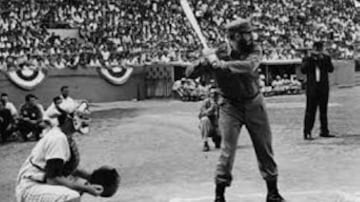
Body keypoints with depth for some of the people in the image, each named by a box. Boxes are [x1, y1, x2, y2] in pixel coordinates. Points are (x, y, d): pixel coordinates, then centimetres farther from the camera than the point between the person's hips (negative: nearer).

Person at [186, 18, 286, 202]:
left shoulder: (253, 51, -11)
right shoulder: (218, 54, -14)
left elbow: (249, 66, -34)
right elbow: (190, 73, -16)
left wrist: (222, 65, -40)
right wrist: (206, 62, -35)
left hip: (254, 104, 2)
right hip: (230, 107, -2)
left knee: (265, 148, 9)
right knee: (227, 150, -9)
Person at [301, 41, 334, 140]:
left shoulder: (326, 58, 7)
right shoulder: (307, 58, 3)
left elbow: (331, 69, -7)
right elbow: (303, 70, -11)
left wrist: (323, 59, -16)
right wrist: (309, 58, -15)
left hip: (324, 88, 3)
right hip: (312, 89, -3)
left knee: (323, 110, 9)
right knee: (310, 111, -5)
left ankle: (324, 131, 17)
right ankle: (307, 133, -4)